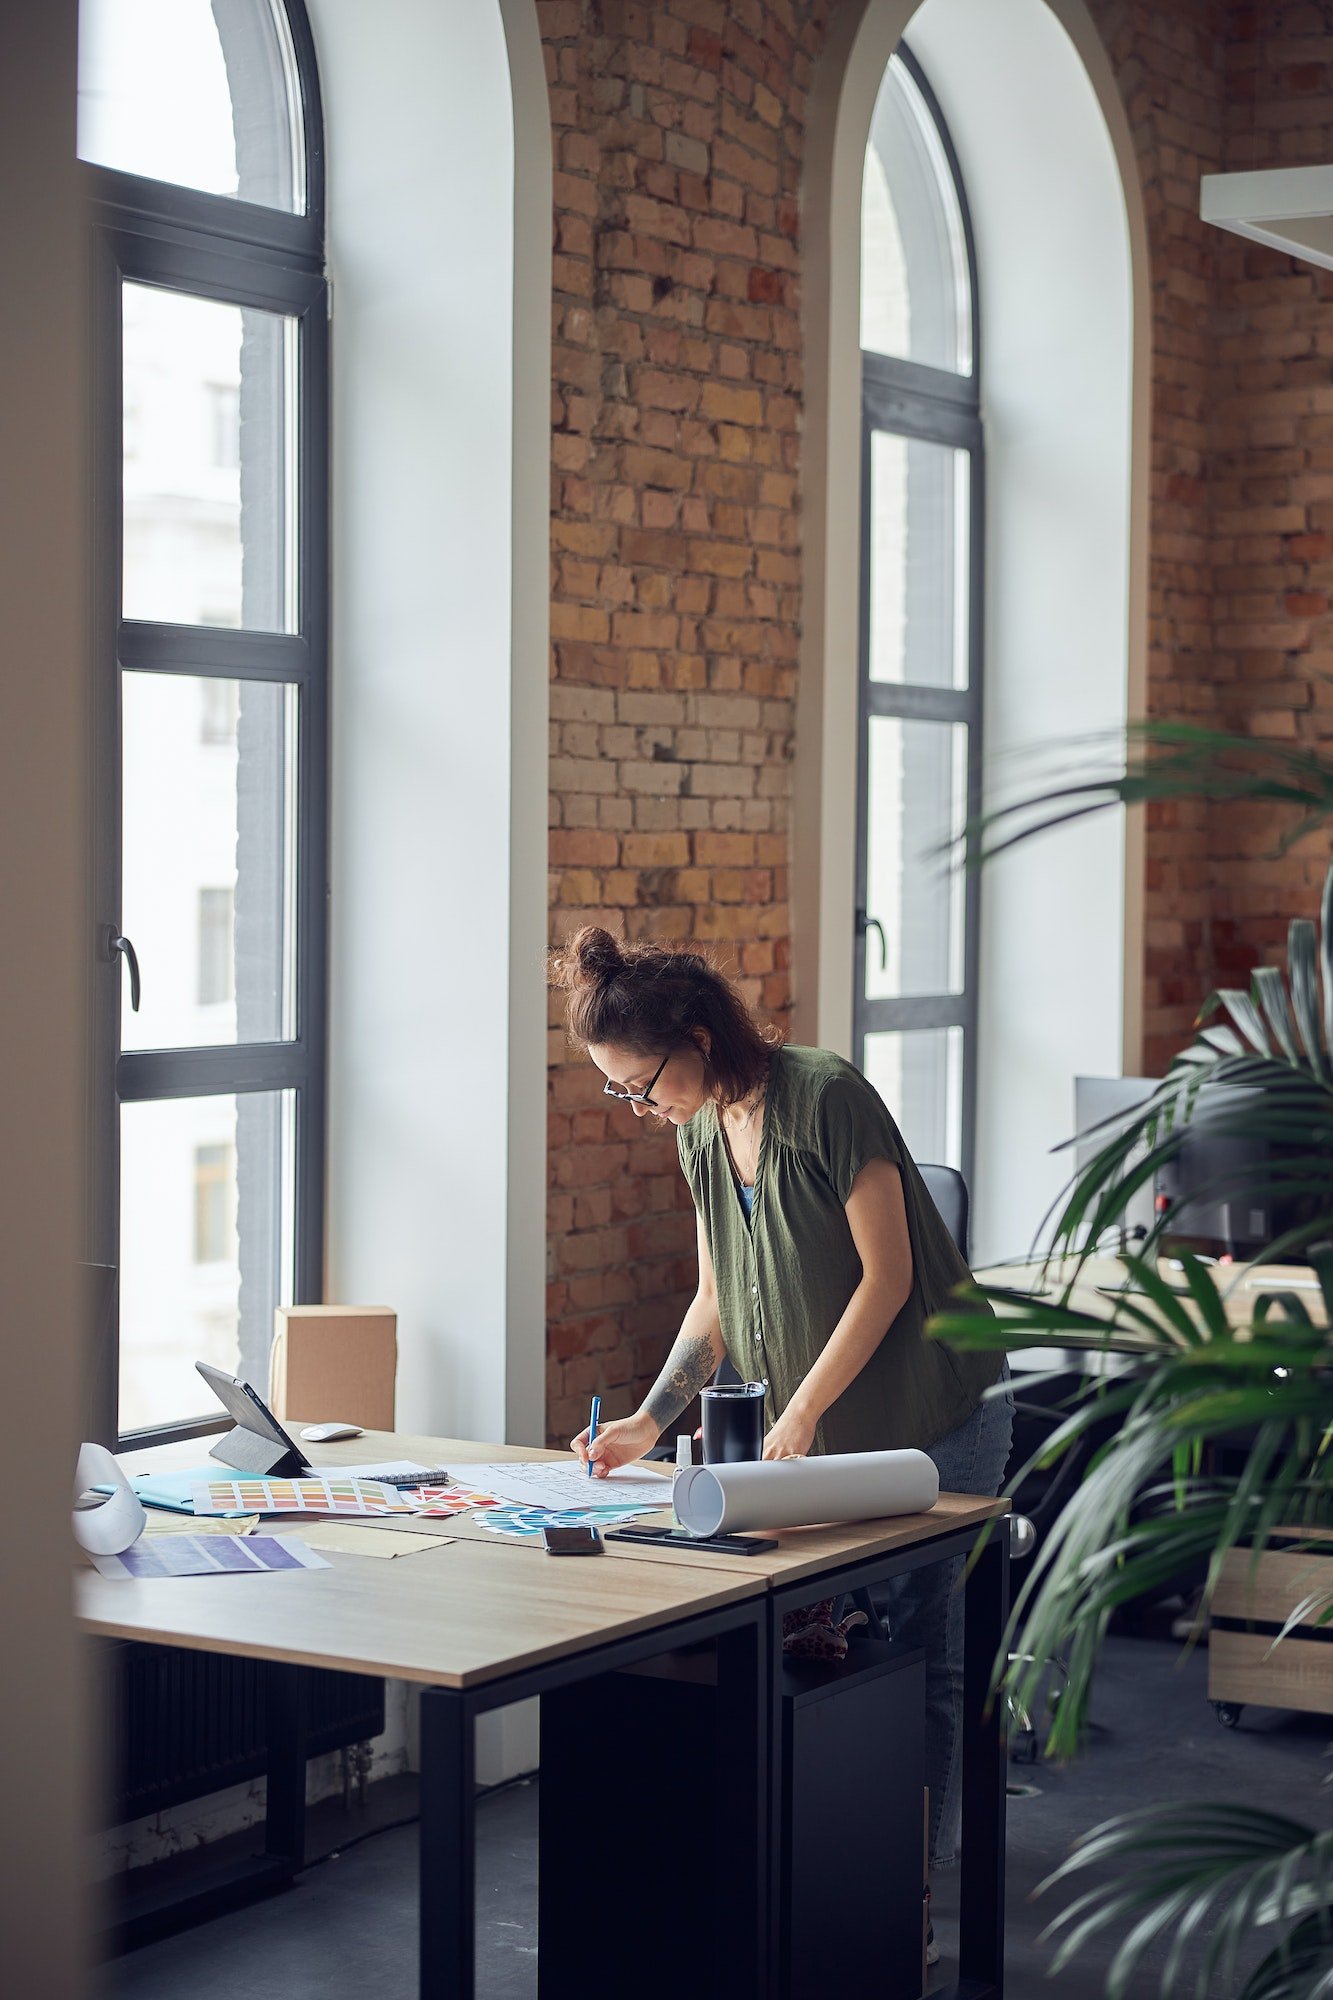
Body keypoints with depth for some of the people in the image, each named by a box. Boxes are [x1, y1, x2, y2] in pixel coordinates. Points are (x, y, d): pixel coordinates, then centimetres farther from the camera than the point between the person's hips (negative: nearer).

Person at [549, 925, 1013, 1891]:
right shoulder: (701, 1131, 4)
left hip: (931, 1417, -7)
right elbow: (717, 1300, 11)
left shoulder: (825, 1097, -20)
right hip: (821, 1427, 7)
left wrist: (799, 1414, -17)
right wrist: (648, 1422, 0)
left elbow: (887, 1275, -18)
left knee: (922, 1649, -2)